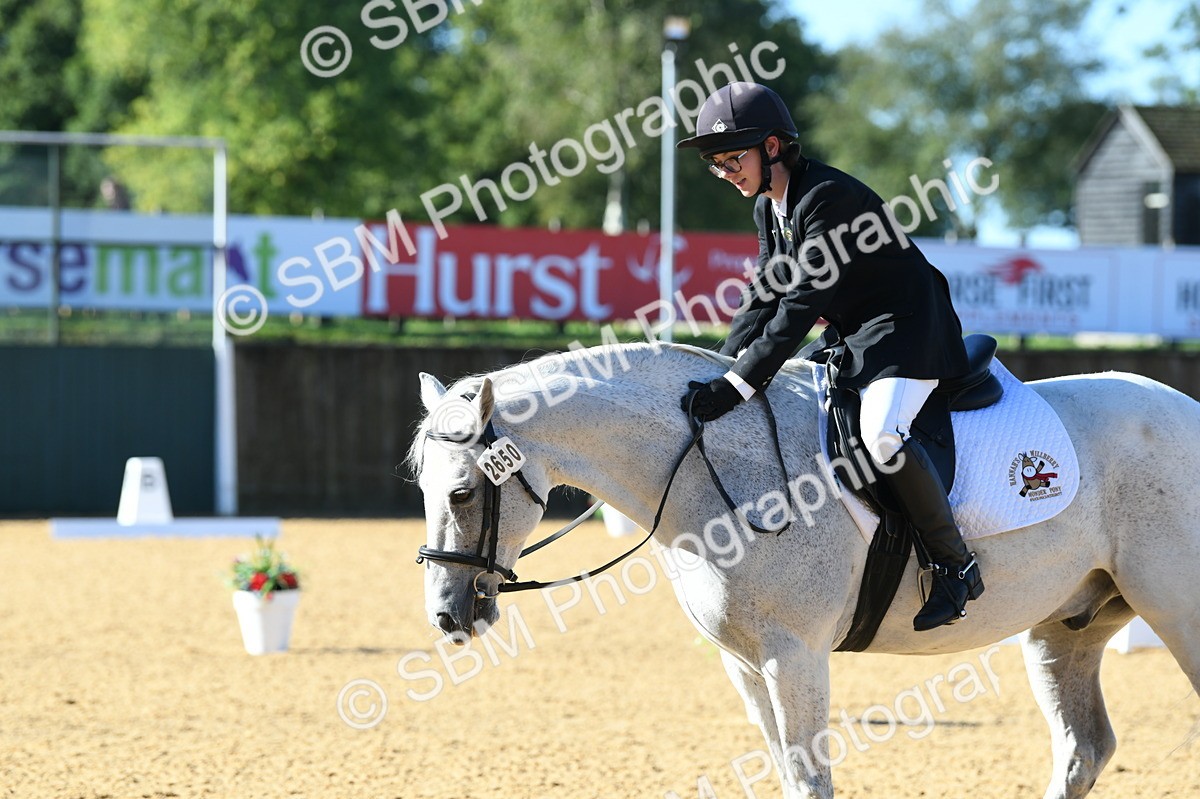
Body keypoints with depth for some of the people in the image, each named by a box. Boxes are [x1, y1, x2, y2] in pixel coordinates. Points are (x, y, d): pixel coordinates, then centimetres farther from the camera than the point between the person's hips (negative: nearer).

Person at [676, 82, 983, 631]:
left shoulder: (827, 198, -24)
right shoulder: (767, 206, 6)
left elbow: (802, 303, -29)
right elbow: (764, 297, 8)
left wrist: (738, 385, -33)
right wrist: (715, 373, -6)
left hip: (908, 332, -11)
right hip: (847, 339, 11)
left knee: (881, 433, -32)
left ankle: (955, 566, -18)